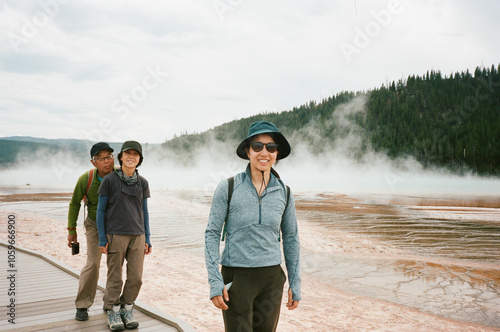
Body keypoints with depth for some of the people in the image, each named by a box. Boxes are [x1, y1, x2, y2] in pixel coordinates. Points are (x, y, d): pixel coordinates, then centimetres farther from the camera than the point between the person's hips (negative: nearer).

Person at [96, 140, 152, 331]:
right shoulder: (109, 180, -4)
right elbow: (100, 210, -1)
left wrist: (147, 240, 8)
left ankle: (127, 310, 23)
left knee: (136, 277, 4)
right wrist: (102, 239, -5)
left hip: (137, 236, 3)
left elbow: (144, 212, 11)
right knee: (115, 277, 5)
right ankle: (113, 313, 22)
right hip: (115, 235, -3)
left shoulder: (142, 183, 6)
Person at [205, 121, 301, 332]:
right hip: (237, 277, -3)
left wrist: (295, 283, 11)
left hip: (272, 279, 3)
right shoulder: (228, 188, -7)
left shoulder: (284, 193, 2)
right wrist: (215, 282, -10)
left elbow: (290, 239, 11)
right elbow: (212, 234, -4)